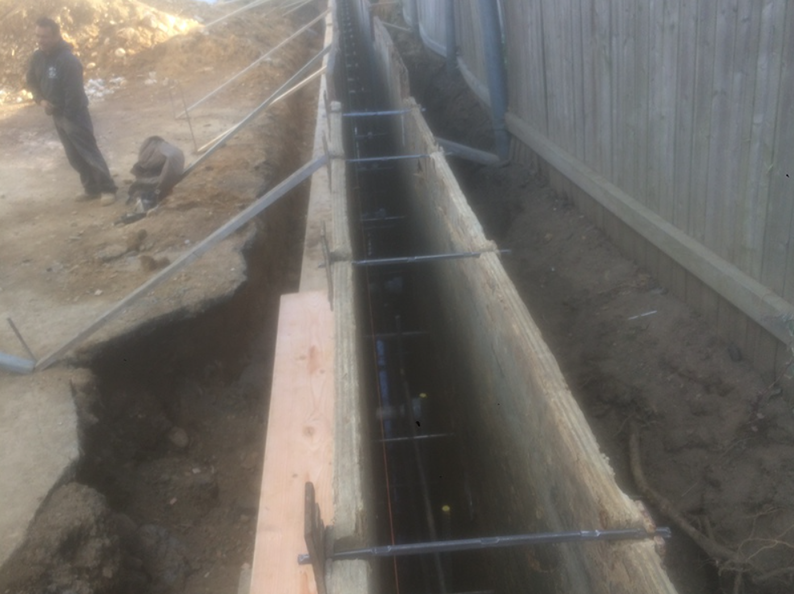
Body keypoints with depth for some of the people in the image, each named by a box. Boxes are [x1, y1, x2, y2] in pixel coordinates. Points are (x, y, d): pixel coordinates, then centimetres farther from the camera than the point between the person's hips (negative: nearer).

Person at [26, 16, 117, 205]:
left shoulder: (68, 60, -20)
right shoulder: (37, 57, 4)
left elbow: (74, 91, -21)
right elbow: (32, 82, 16)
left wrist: (68, 114, -17)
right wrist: (41, 100, -1)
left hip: (74, 114, -8)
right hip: (56, 114, 8)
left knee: (89, 152, -6)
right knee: (74, 157, 12)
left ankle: (108, 189, 1)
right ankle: (92, 188, 22)